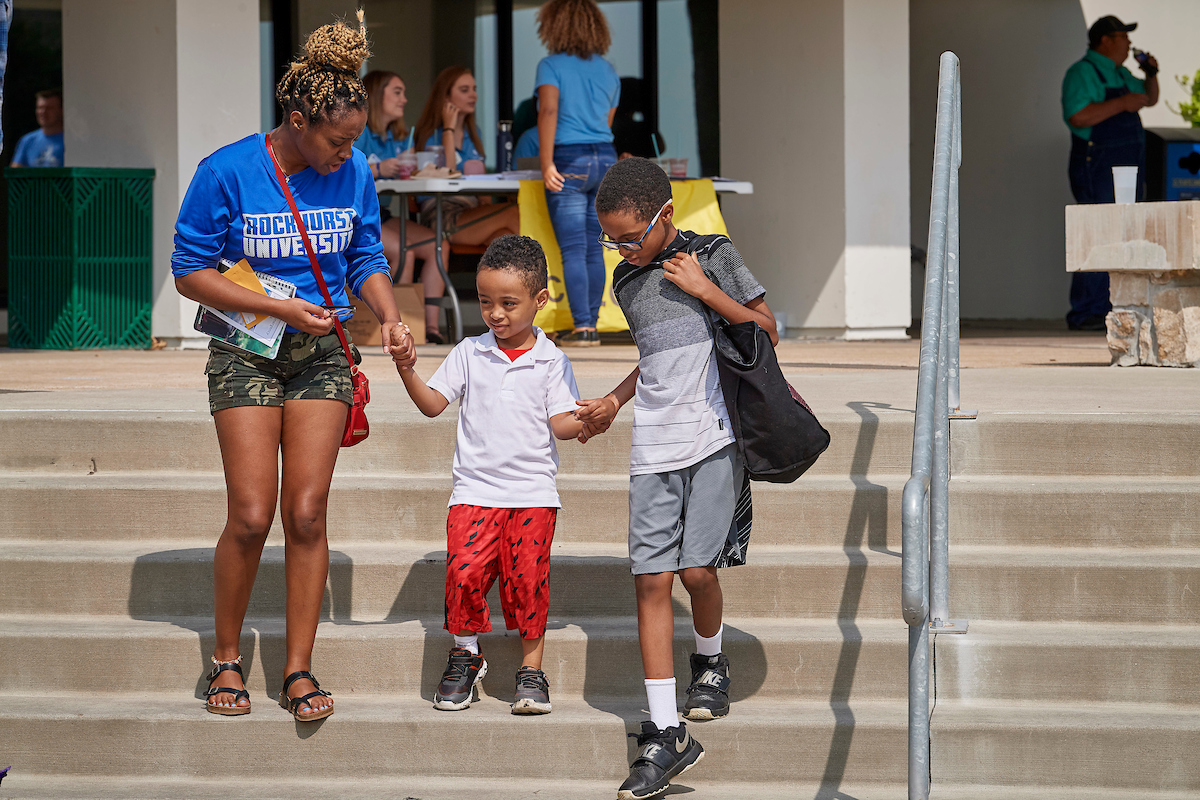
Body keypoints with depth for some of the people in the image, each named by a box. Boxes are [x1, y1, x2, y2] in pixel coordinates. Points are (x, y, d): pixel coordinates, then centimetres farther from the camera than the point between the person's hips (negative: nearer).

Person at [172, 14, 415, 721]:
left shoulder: (353, 173, -2)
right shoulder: (226, 173, -13)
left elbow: (366, 260, 10)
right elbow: (191, 271, -8)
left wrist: (391, 317, -9)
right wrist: (283, 309, -16)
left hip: (322, 357, 3)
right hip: (246, 359, -3)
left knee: (307, 512, -4)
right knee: (252, 516, -8)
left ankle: (300, 669, 5)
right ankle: (227, 658, 13)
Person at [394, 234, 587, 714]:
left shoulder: (550, 361, 3)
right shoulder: (469, 354, 8)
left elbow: (561, 423, -3)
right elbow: (433, 404, 6)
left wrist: (584, 420, -24)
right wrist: (407, 371, -9)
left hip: (533, 491, -1)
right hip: (475, 489, 1)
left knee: (527, 576, -9)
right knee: (464, 569, -14)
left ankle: (532, 670, 7)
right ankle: (465, 657, 8)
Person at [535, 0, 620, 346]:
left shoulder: (551, 65, -3)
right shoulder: (608, 71, 13)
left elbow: (549, 111, -16)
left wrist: (547, 163, -18)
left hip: (569, 161, -5)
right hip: (605, 159, 5)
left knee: (573, 250, -5)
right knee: (595, 249, 9)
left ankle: (581, 327, -11)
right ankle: (591, 325, 10)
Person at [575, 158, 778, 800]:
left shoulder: (714, 257, 0)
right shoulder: (627, 282, 15)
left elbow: (766, 332, 2)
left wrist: (704, 289, -6)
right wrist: (613, 401, 21)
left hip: (715, 438, -4)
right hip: (654, 449, 4)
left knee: (696, 567, -11)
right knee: (651, 578, -5)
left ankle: (710, 662, 24)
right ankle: (666, 735, -4)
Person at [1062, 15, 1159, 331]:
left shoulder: (1118, 73, 20)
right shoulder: (1082, 73, -8)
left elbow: (1150, 98, 32)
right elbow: (1078, 116, -22)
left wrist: (1151, 74, 13)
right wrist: (1122, 103, -21)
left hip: (1127, 170, 9)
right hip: (1098, 169, -9)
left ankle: (1108, 310, 10)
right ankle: (1085, 313, -16)